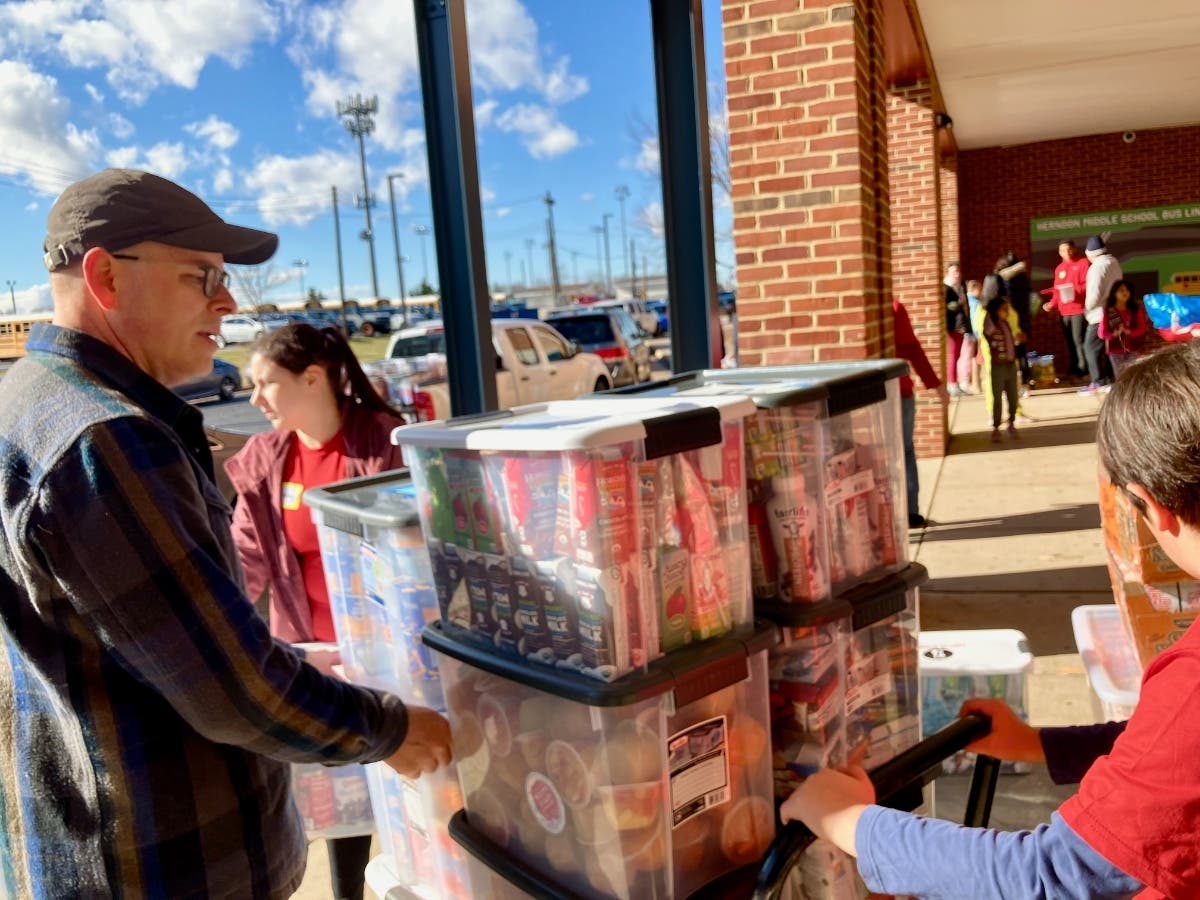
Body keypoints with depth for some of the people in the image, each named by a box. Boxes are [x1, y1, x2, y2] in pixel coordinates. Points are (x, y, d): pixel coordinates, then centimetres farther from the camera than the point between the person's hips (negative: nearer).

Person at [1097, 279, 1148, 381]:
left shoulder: (1136, 309, 5)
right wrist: (1114, 334, -21)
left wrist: (1129, 332, -17)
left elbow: (1142, 329, 1)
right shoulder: (1108, 311, -2)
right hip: (1115, 350, -1)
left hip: (1133, 349, 1)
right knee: (1120, 378, 3)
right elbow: (1102, 333, -3)